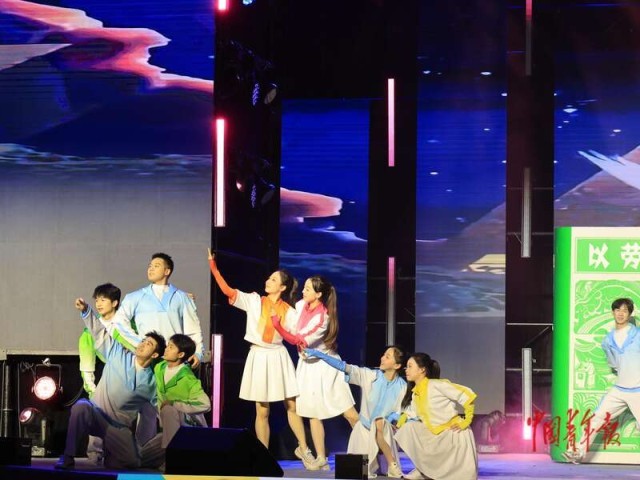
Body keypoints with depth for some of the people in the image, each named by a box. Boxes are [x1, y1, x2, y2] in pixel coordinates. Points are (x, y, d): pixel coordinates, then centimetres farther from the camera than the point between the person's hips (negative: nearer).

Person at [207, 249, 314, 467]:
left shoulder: (288, 311, 2)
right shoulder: (254, 301, 1)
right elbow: (227, 289, -7)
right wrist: (212, 265, -14)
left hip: (279, 357, 0)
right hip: (259, 357, 0)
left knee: (292, 406, 3)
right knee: (262, 411, 2)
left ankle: (303, 449, 18)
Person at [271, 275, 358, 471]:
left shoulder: (322, 317, -26)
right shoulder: (301, 305, -5)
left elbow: (298, 341, -24)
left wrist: (276, 323, -25)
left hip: (325, 365, -7)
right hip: (307, 365, 7)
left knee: (350, 413, -5)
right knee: (313, 413, 6)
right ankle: (321, 459, 11)